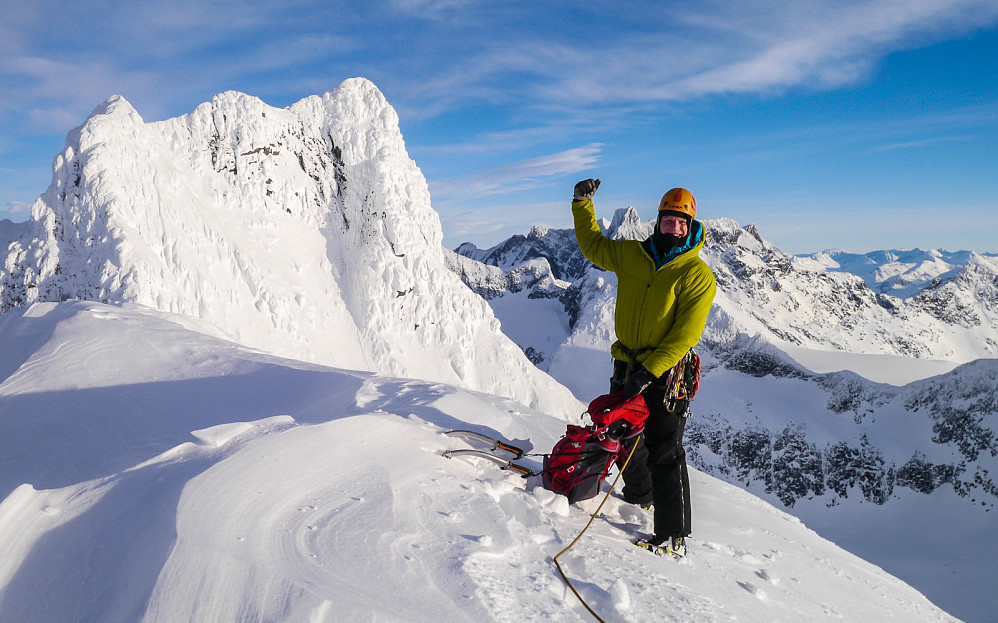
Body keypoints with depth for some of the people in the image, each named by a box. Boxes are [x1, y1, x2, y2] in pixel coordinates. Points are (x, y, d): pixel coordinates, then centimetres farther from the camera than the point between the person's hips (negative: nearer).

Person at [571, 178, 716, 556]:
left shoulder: (698, 276, -11)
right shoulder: (631, 255, 3)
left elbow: (684, 336, -17)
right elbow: (593, 245, 20)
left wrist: (649, 371, -24)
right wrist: (583, 204, 15)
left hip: (665, 374, -6)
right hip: (628, 366, 6)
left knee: (664, 454, -4)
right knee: (625, 438, 21)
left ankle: (673, 538, 7)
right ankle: (639, 494, 47)